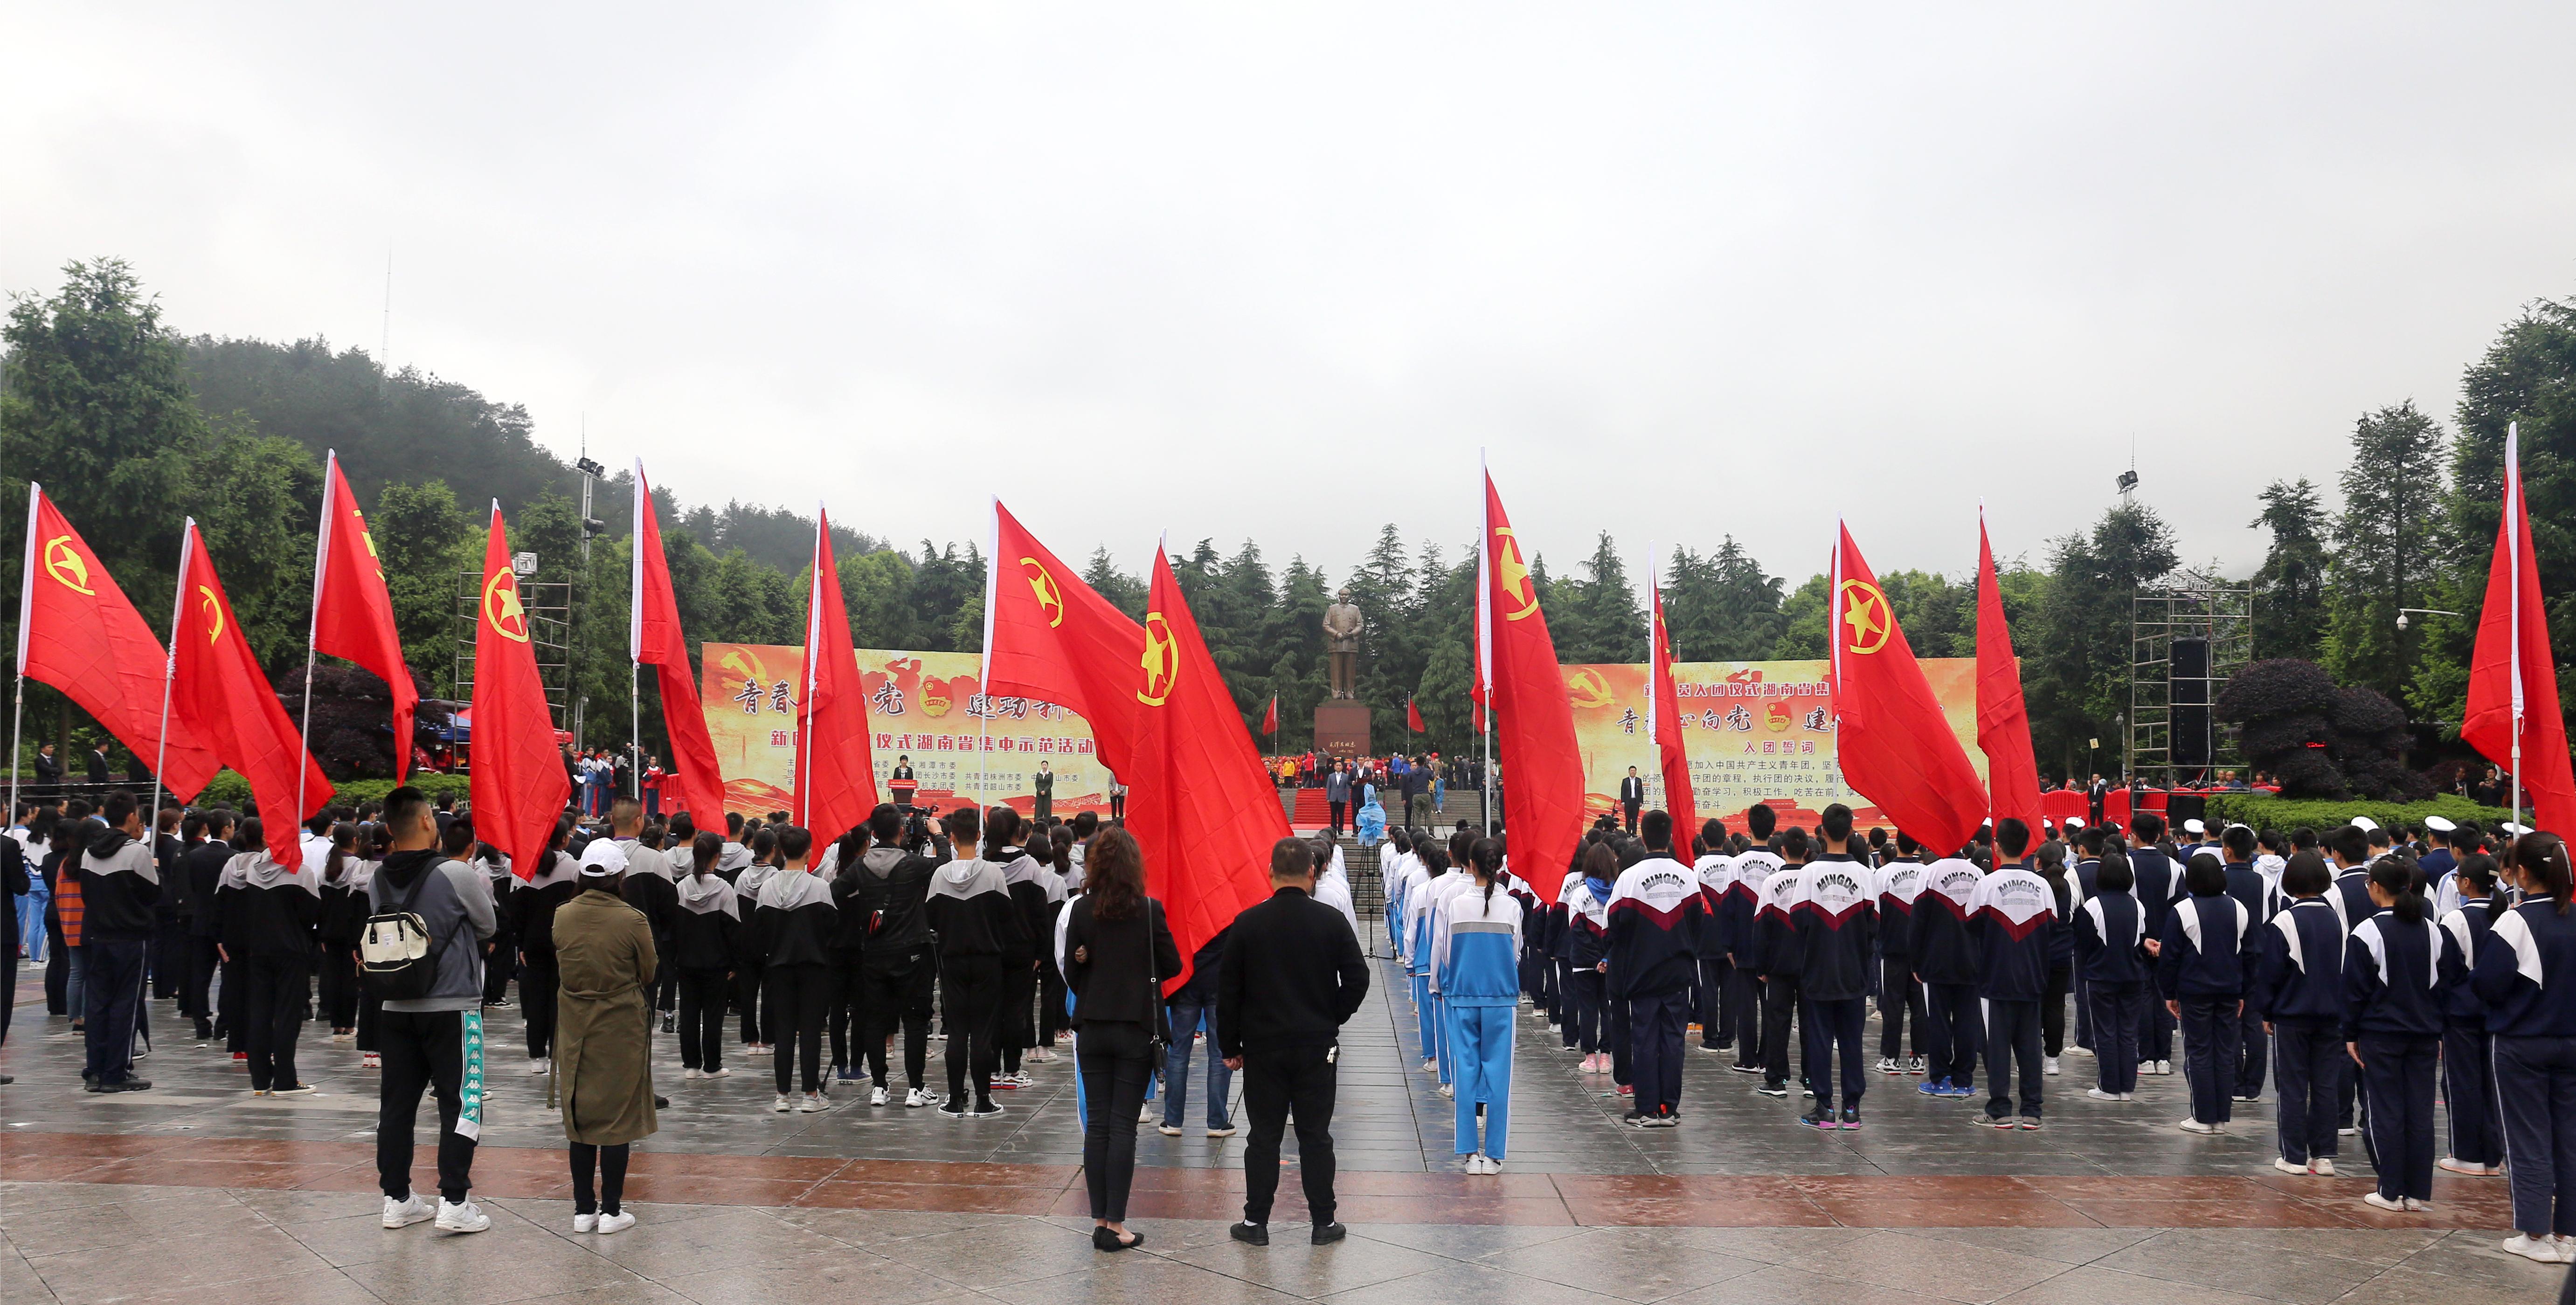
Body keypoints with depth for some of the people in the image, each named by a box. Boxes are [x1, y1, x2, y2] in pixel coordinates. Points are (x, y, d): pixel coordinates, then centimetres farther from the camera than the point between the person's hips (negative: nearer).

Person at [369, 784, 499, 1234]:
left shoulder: (378, 882, 2)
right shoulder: (457, 875, -14)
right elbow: (487, 927, 0)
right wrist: (483, 891, 17)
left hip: (396, 1008, 5)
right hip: (451, 1007, -5)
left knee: (396, 1104, 11)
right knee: (460, 1104, 1)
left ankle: (397, 1200, 17)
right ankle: (454, 1202, -2)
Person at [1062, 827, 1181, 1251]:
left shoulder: (1081, 911, -3)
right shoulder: (1149, 910, -11)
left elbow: (1071, 974, 3)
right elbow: (1172, 966, -1)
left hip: (1092, 1028, 2)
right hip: (1136, 1028, -2)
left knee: (1097, 1123, 9)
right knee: (1123, 1125, 1)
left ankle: (1100, 1221, 13)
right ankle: (1115, 1225, 1)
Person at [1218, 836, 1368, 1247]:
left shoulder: (1248, 923, -4)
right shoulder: (1332, 921, -5)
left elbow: (1228, 989, 0)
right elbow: (1357, 979, -4)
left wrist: (1230, 1045, 8)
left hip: (1262, 1047, 0)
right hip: (1317, 1047, 0)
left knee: (1264, 1135, 7)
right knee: (1316, 1135, 7)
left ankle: (1256, 1221, 11)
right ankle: (1323, 1223, 12)